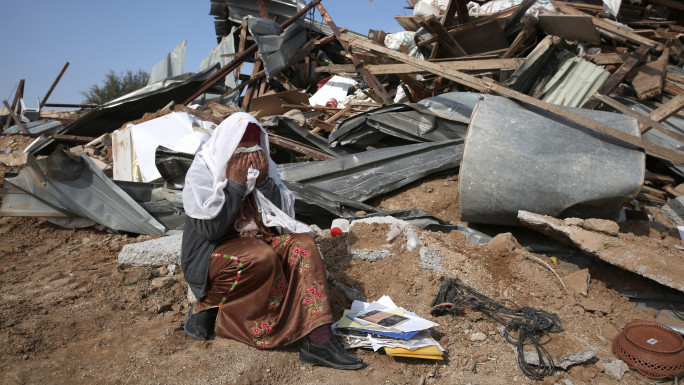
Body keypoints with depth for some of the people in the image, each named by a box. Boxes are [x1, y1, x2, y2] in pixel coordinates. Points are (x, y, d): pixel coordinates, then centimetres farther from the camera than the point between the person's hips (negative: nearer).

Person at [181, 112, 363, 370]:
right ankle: (208, 306, -11)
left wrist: (264, 181, -14)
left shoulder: (261, 165, 3)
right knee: (263, 257, -35)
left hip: (258, 240, 6)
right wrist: (235, 184, -21)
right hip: (213, 255, -5)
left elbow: (284, 215, 0)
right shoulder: (201, 173, -11)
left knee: (302, 244, -21)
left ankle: (318, 339, -27)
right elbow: (210, 228, -20)